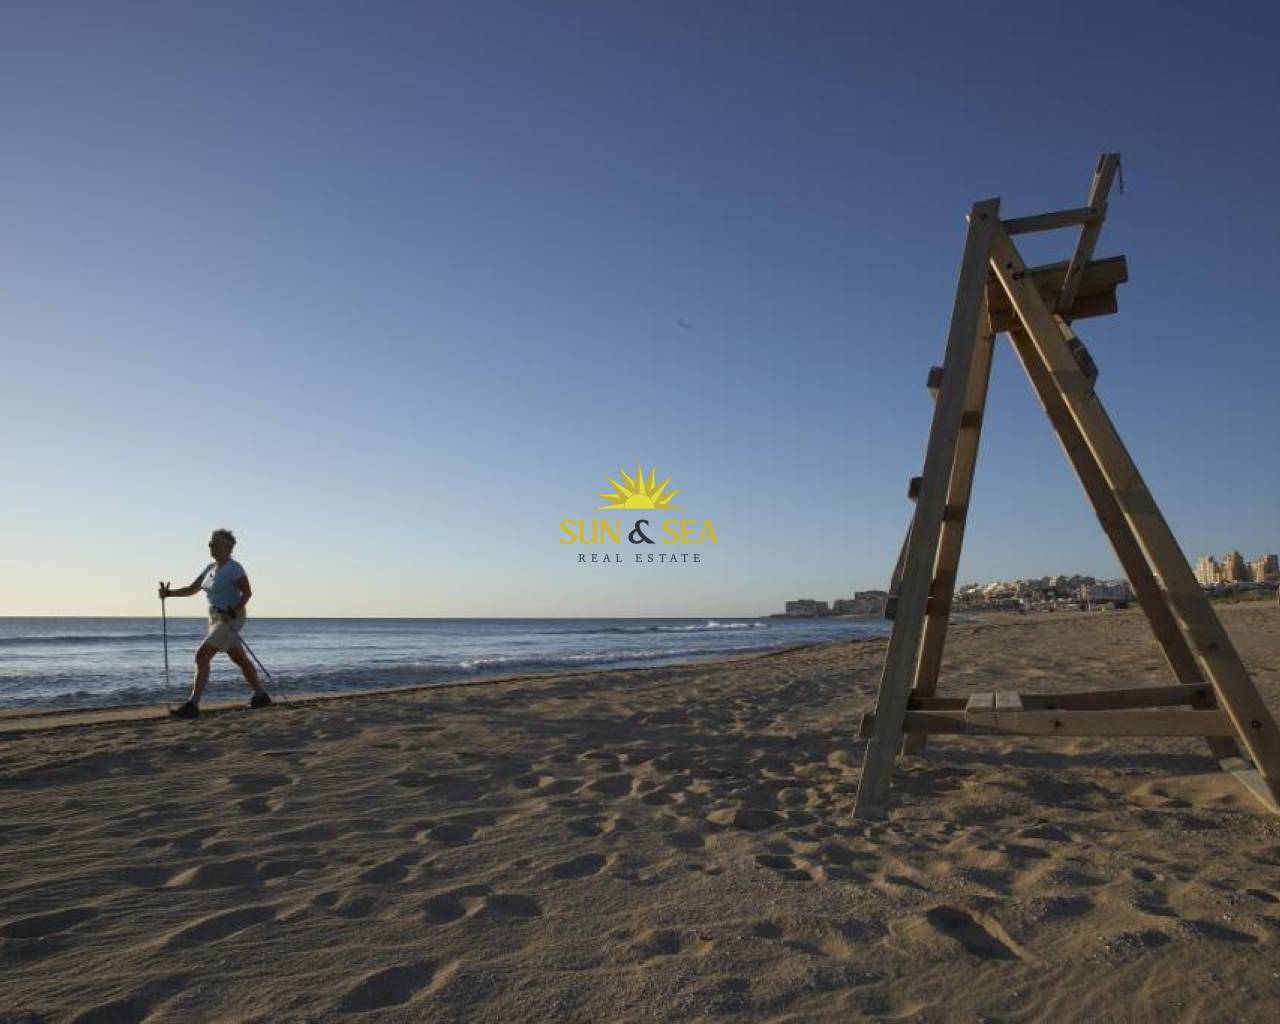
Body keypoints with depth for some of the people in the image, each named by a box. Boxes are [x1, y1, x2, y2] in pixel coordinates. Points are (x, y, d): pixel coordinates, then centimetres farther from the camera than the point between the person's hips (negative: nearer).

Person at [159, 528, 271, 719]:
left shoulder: (234, 568, -14)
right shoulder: (211, 568, 12)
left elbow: (247, 592, -18)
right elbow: (191, 589, 13)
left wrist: (232, 613, -27)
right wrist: (169, 593, -1)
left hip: (231, 619, -9)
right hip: (216, 619, 9)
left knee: (201, 656, -15)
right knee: (241, 660, 16)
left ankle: (192, 706, -12)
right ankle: (261, 696, 28)